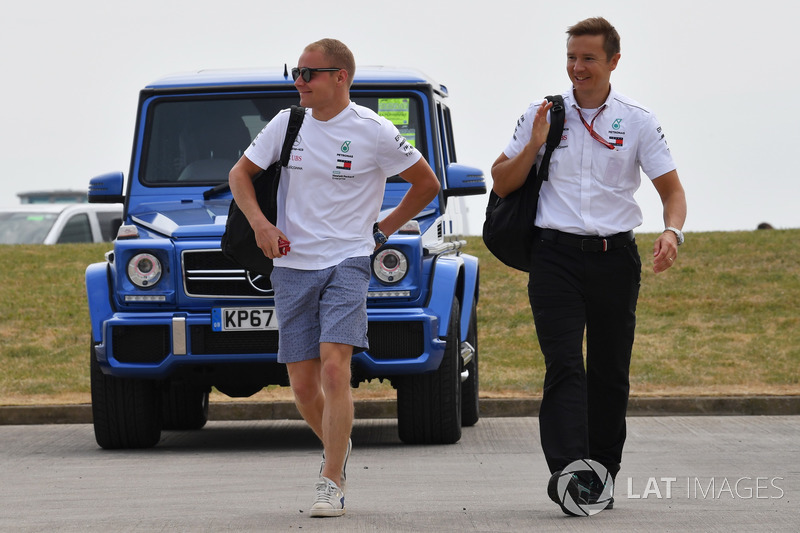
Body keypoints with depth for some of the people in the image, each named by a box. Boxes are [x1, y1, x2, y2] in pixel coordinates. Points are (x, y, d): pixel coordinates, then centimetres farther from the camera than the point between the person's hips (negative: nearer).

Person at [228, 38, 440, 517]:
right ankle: (337, 447, 35)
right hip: (292, 267, 4)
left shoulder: (373, 132, -6)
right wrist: (260, 223, -3)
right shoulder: (287, 124, 5)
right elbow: (241, 174, 14)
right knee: (304, 384, 5)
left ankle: (332, 485, -16)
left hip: (347, 265, -4)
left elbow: (427, 184, 6)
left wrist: (382, 231, 6)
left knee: (334, 367, -19)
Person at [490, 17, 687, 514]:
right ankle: (566, 469, -27)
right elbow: (502, 184, 10)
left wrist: (672, 231, -18)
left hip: (614, 257, 1)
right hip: (556, 254, -1)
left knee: (610, 373, 5)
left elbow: (672, 189, 2)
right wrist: (534, 146, -6)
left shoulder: (637, 121, 4)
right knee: (564, 365, -14)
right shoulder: (543, 114, 6)